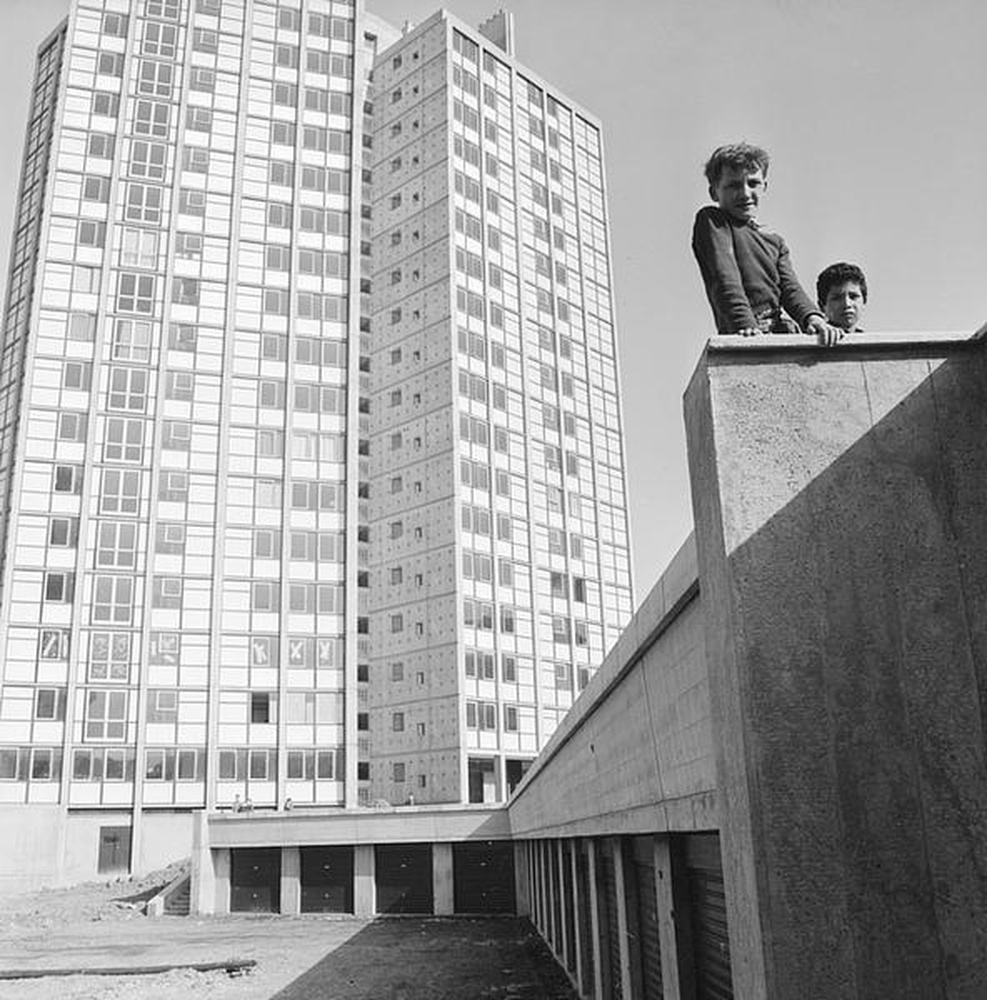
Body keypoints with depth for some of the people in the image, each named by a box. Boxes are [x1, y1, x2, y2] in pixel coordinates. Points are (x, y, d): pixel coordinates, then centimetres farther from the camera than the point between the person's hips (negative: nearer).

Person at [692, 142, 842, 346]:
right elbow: (724, 279, -8)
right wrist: (746, 325, -22)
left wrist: (812, 317, -13)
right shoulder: (711, 221, 7)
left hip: (783, 332, 6)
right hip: (744, 341, -6)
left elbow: (790, 288, 9)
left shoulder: (775, 242, 25)